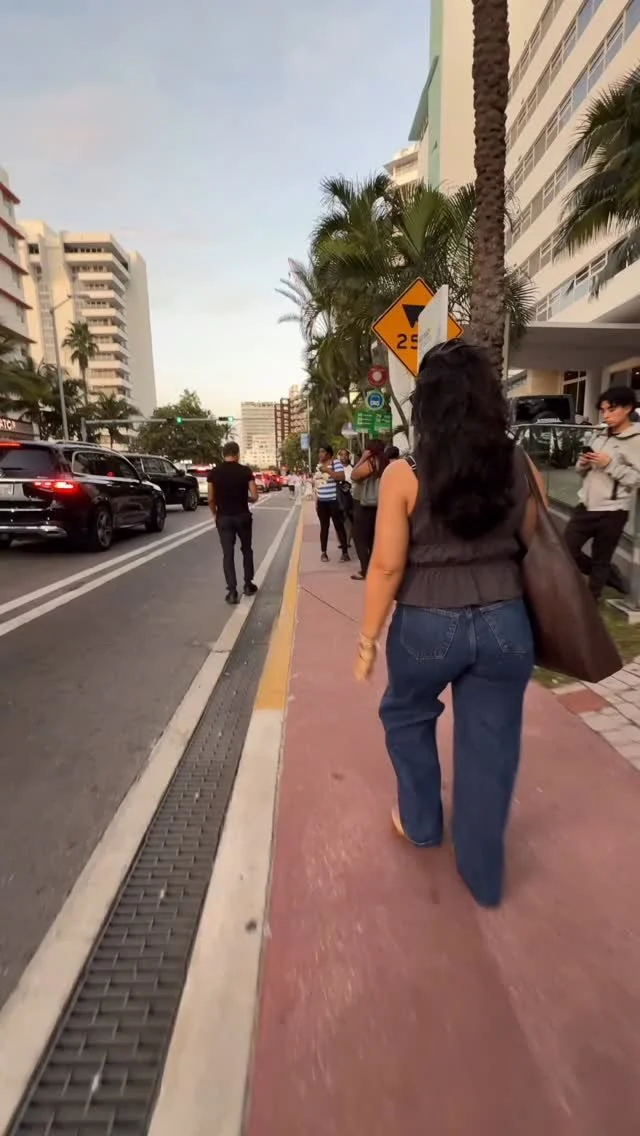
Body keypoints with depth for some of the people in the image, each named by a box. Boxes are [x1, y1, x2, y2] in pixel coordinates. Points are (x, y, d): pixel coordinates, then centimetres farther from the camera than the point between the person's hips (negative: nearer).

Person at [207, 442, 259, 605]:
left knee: (228, 554, 3)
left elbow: (211, 500, -1)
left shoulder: (214, 472, -3)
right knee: (246, 550, 18)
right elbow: (254, 496, -8)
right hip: (242, 516, 0)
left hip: (223, 518, 0)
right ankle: (248, 584, 24)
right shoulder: (245, 471, -6)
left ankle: (232, 591, -2)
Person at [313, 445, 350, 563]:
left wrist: (327, 470, -21)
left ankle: (344, 552, 3)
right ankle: (323, 552, 17)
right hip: (321, 502, 6)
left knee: (339, 526, -2)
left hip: (334, 501, -6)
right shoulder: (318, 465, 14)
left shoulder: (336, 463, -6)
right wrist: (316, 501, 16)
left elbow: (342, 477, -19)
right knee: (324, 527, 10)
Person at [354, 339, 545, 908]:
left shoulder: (404, 475, -14)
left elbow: (387, 567, -13)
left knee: (406, 717, 26)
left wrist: (368, 639, -2)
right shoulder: (520, 467, -3)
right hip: (505, 623, 3)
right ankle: (484, 876, 35)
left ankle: (421, 822, 46)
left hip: (426, 627, -2)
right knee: (491, 746, 17)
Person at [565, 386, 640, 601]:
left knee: (600, 561, 5)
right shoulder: (600, 439, 13)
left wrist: (610, 464, -20)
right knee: (567, 549, 7)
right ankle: (608, 574, 28)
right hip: (586, 506, 7)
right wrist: (583, 464, -4)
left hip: (612, 512, -7)